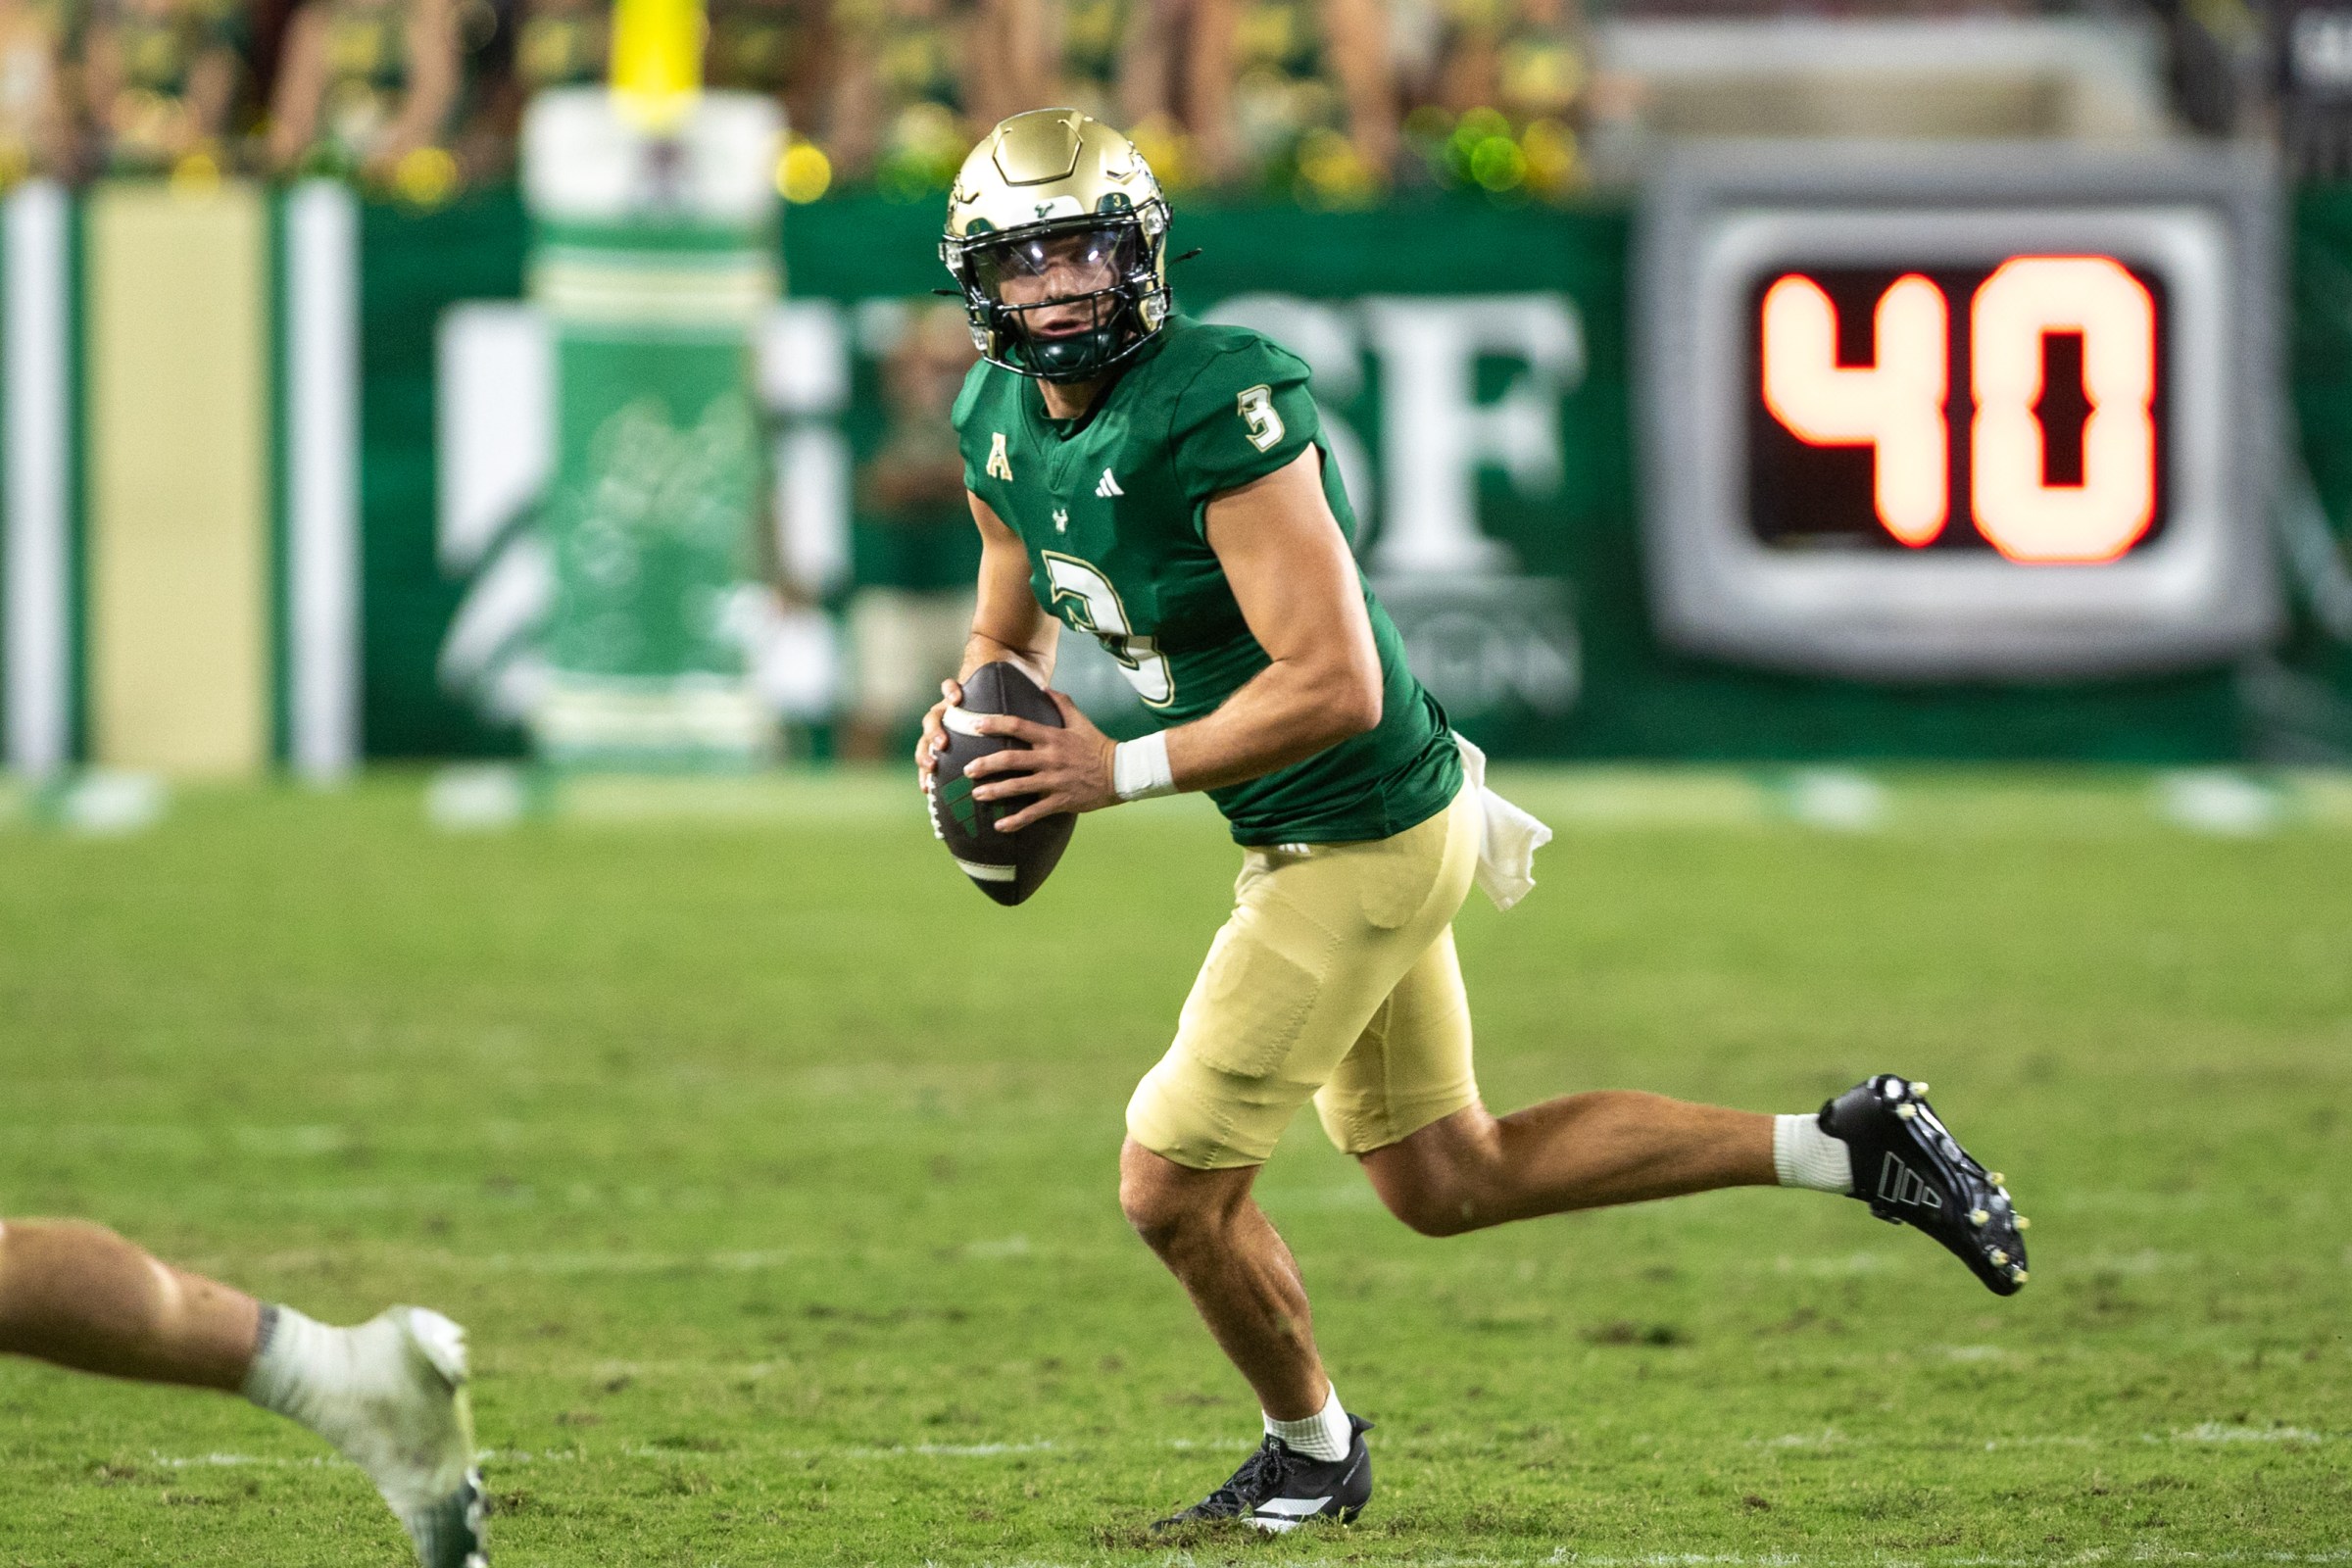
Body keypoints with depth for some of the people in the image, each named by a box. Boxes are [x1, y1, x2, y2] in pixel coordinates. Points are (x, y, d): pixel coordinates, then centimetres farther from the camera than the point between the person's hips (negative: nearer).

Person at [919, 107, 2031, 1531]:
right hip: (1326, 837, 10)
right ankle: (1845, 1148, 23)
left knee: (1174, 1189, -1)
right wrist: (976, 709, -3)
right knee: (1448, 1180, 19)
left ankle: (1312, 1449, 27)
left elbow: (1333, 684, -29)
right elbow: (1013, 629, 19)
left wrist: (1126, 772, -27)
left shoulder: (1212, 409, -26)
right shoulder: (1001, 426, 2)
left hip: (1360, 839, -10)